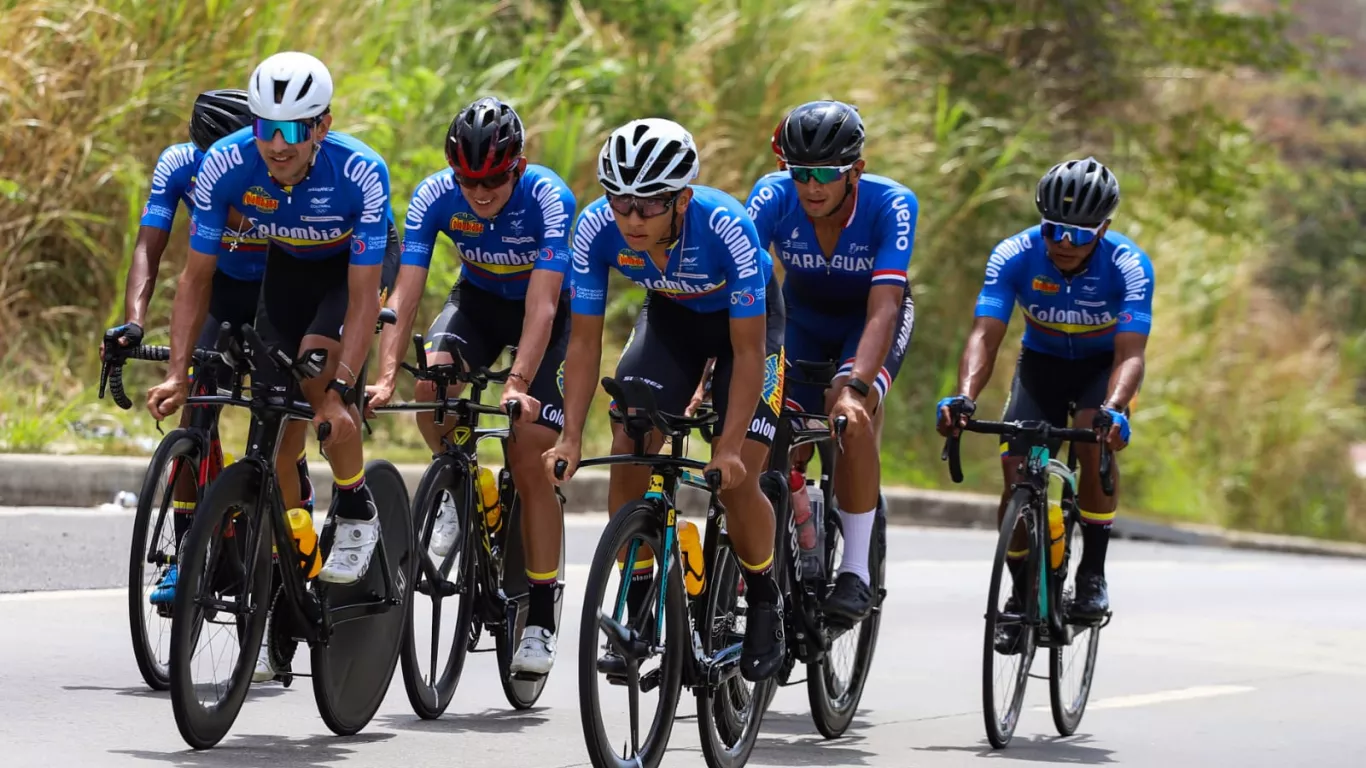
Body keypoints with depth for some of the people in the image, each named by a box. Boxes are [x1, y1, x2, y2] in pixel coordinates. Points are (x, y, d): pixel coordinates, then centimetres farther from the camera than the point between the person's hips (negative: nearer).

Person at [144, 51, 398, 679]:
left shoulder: (362, 174, -36)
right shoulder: (226, 166, -29)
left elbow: (364, 294, -32)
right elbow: (197, 275, -19)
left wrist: (341, 388, -39)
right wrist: (177, 373, -26)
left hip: (352, 264, -3)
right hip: (287, 267, 3)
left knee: (316, 371, -31)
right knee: (278, 436, -2)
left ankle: (356, 515, -5)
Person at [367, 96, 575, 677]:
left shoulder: (548, 198, -32)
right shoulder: (435, 197, -24)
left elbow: (542, 305, -38)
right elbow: (405, 294, -29)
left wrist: (518, 384, -50)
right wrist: (386, 375, -42)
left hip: (543, 313, -3)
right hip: (478, 299, 3)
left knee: (527, 458, -13)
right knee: (432, 379, -30)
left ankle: (540, 619, -5)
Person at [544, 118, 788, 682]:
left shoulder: (727, 228, -38)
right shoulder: (597, 228, -28)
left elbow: (747, 351, -31)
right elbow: (585, 340, -19)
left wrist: (730, 446, -36)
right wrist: (571, 438, -26)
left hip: (745, 319, -3)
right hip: (669, 315, 3)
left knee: (734, 479, -14)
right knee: (628, 452, -15)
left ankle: (764, 601, 12)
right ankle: (638, 610, -2)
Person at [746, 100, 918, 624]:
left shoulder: (892, 205, -33)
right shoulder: (774, 196, -28)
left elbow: (882, 310, -41)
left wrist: (854, 385, -55)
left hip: (873, 319, -3)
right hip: (804, 319, 3)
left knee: (854, 417, -30)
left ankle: (856, 570, -22)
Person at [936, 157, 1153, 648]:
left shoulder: (1128, 266, -29)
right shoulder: (1015, 256, -25)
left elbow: (1130, 353, -38)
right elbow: (985, 335, -33)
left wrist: (1113, 410, -57)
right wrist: (963, 397, -52)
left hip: (1102, 365, -2)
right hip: (1042, 363, 2)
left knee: (1094, 440, -31)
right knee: (1017, 474, -15)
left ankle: (1093, 575, -17)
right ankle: (1021, 592, 8)